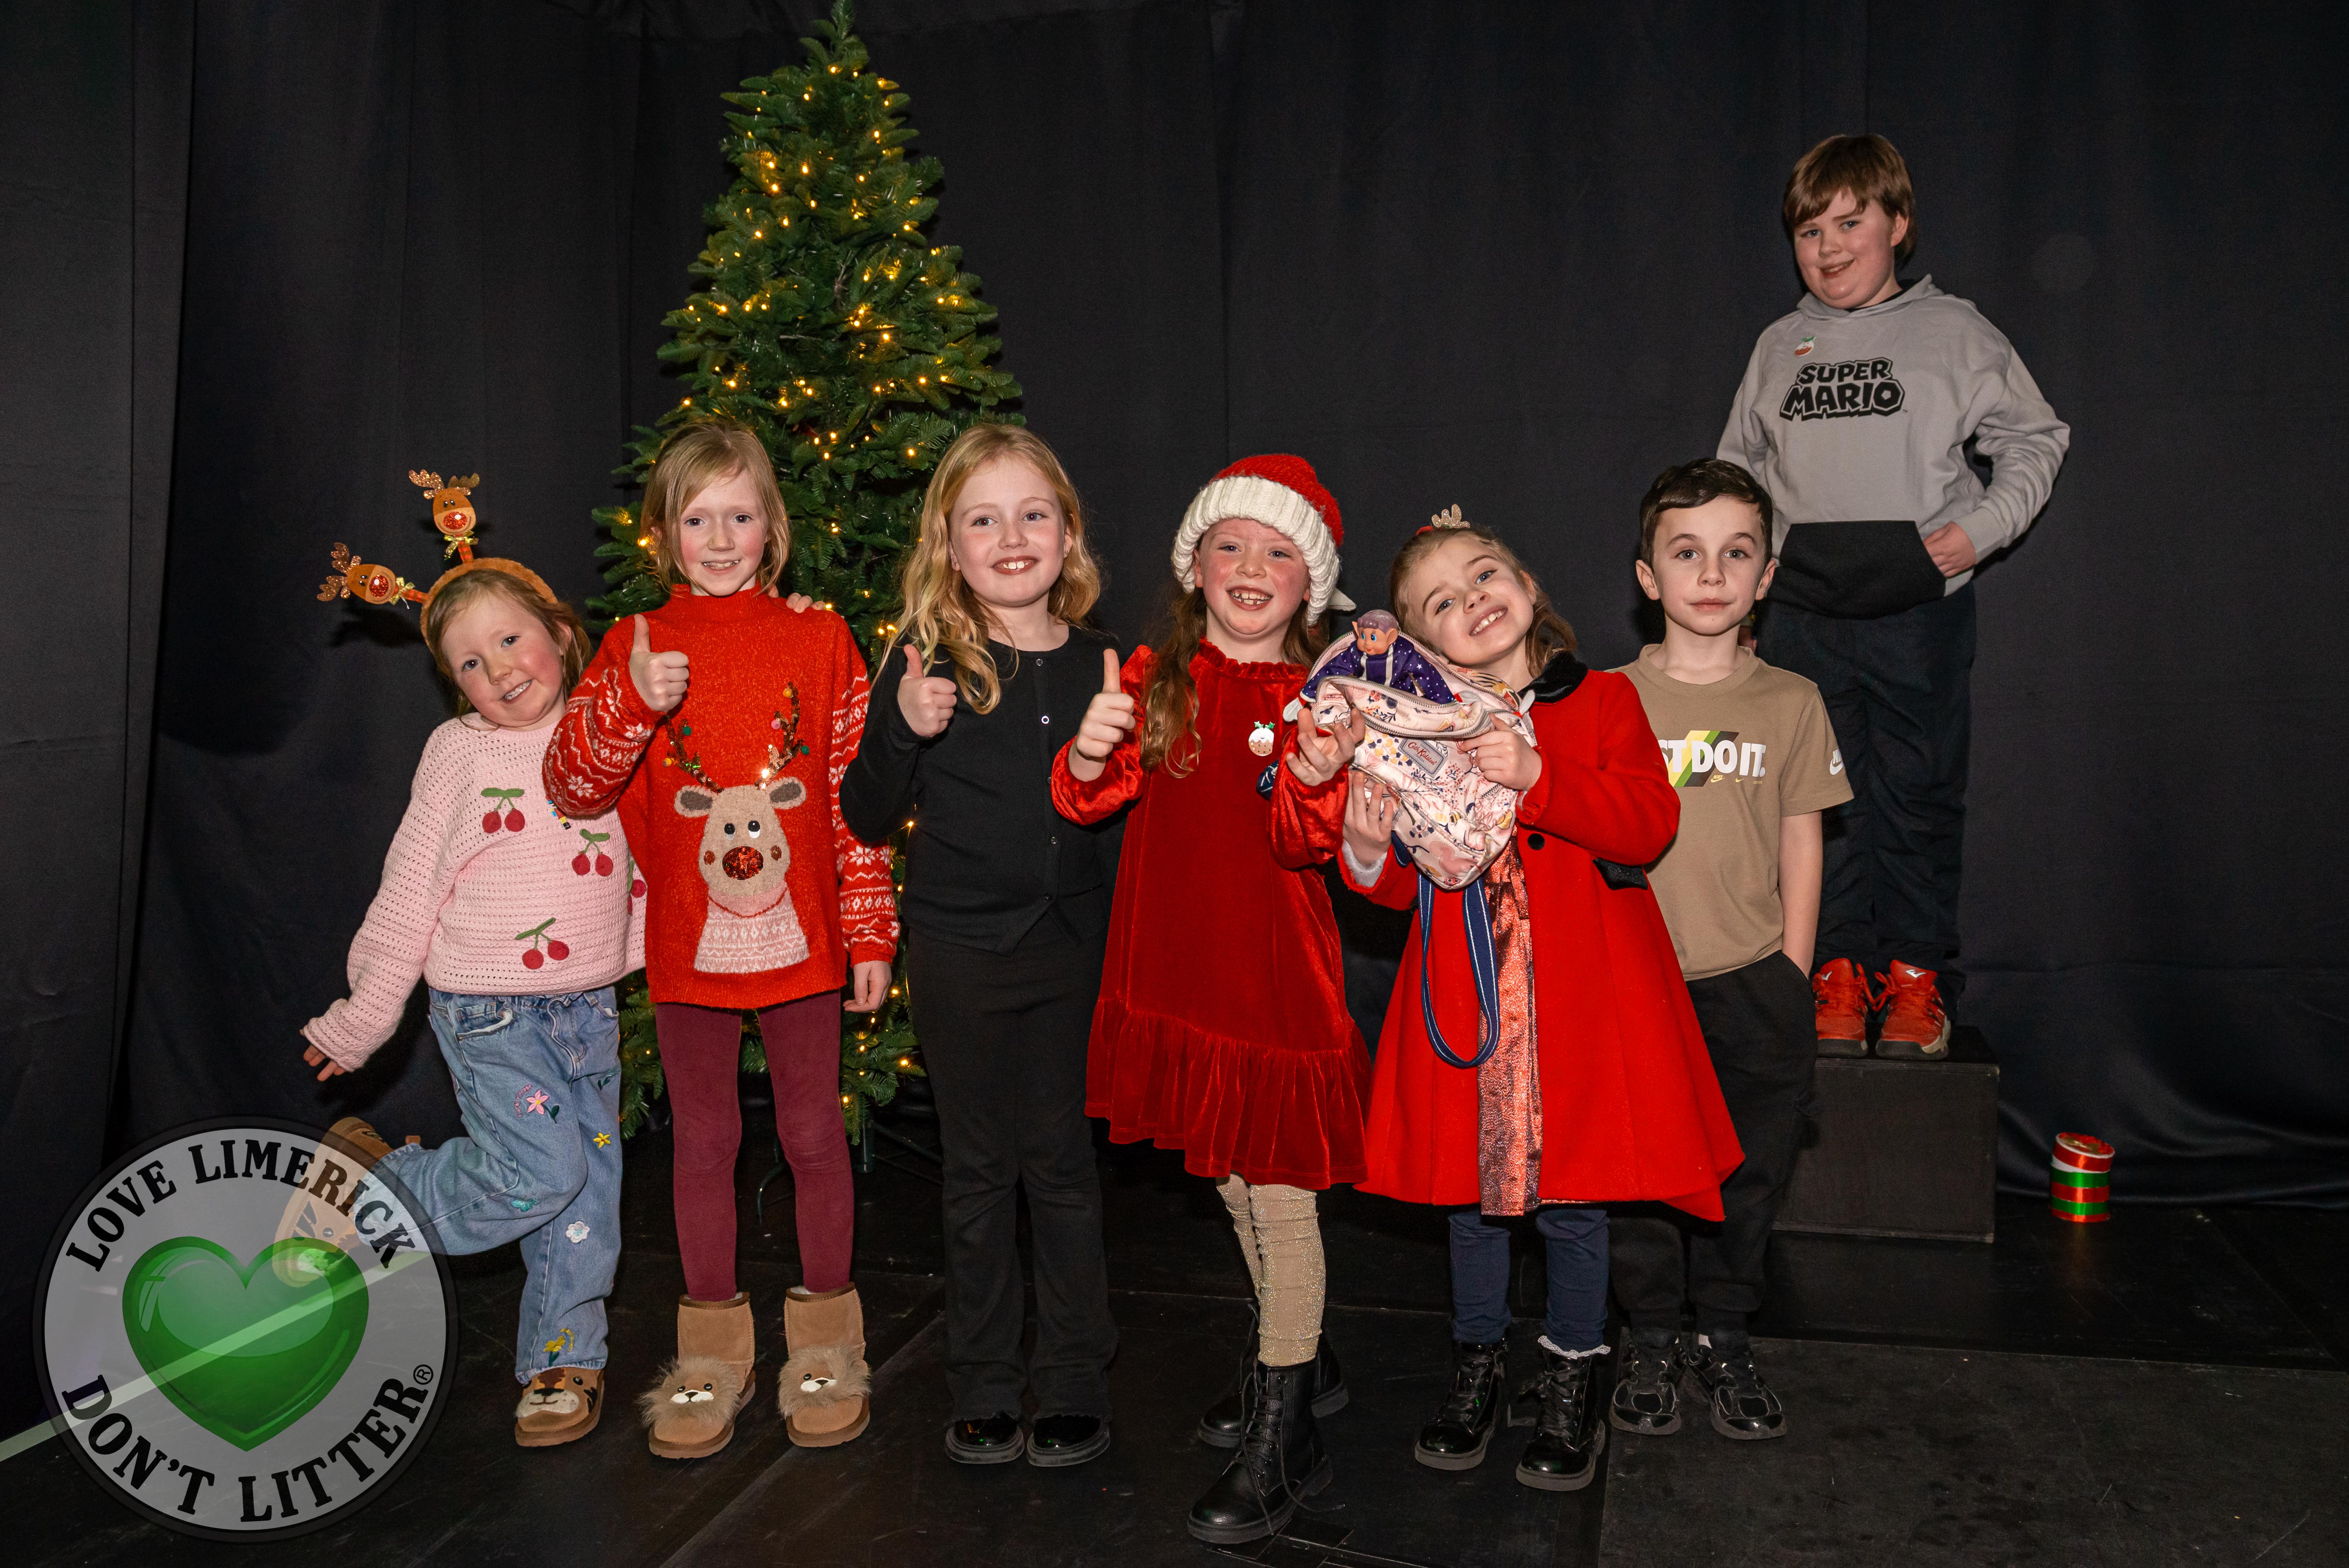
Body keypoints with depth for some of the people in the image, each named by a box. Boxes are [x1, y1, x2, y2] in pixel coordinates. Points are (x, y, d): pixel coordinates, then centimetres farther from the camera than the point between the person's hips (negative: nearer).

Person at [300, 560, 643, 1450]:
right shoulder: (459, 751, -5)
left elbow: (637, 861, 19)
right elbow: (409, 892, -1)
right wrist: (359, 1022, 3)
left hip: (590, 1007, 4)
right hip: (488, 1009, -4)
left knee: (589, 1188, 7)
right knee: (540, 1167, -17)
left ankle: (563, 1363, 26)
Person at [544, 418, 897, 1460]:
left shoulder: (819, 641, 0)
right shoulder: (635, 648, 2)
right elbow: (573, 786, -6)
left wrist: (870, 932, 0)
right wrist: (634, 702, -23)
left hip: (798, 936, -1)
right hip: (688, 943, 1)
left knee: (813, 1135, 9)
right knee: (704, 1141, 12)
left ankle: (824, 1344, 26)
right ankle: (712, 1352, 27)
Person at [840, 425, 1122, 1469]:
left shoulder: (1099, 662, 2)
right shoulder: (928, 661, -3)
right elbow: (867, 819, -3)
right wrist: (904, 730, -18)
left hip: (1073, 947, 1)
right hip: (958, 948, -1)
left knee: (1062, 1160, 9)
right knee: (978, 1169, 11)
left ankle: (1075, 1385, 24)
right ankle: (984, 1389, 27)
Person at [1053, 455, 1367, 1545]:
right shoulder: (1156, 677, 3)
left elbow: (1307, 845, -14)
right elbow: (1086, 801, -8)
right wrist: (1090, 758, -30)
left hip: (1278, 978, -4)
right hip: (1178, 970, 4)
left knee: (1281, 1197, 0)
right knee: (1232, 1183, 18)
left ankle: (1284, 1441, 12)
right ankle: (1300, 1362, 39)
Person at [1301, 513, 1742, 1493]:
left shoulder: (1602, 702, 1)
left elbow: (1650, 823, -13)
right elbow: (1406, 886, 5)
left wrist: (1537, 777, -24)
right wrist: (1370, 851, -17)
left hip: (1579, 1003, -2)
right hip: (1467, 1004, 2)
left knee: (1571, 1199, 6)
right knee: (1473, 1191, 13)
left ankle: (1568, 1383, 28)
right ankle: (1478, 1368, 34)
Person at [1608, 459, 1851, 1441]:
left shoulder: (1791, 704, 2)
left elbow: (1801, 844, 5)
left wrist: (1792, 979, 2)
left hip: (1753, 984, 1)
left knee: (1748, 1173, 11)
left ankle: (1724, 1339, 31)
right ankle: (1650, 1342, 28)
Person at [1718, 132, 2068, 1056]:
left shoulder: (1952, 332, 6)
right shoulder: (1779, 347, 14)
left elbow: (2035, 442, 8)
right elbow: (1738, 464, 24)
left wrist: (1981, 528, -6)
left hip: (1920, 606, -2)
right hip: (1803, 610, 3)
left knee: (1918, 796, 1)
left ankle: (1918, 977, 12)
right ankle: (1838, 974, 11)